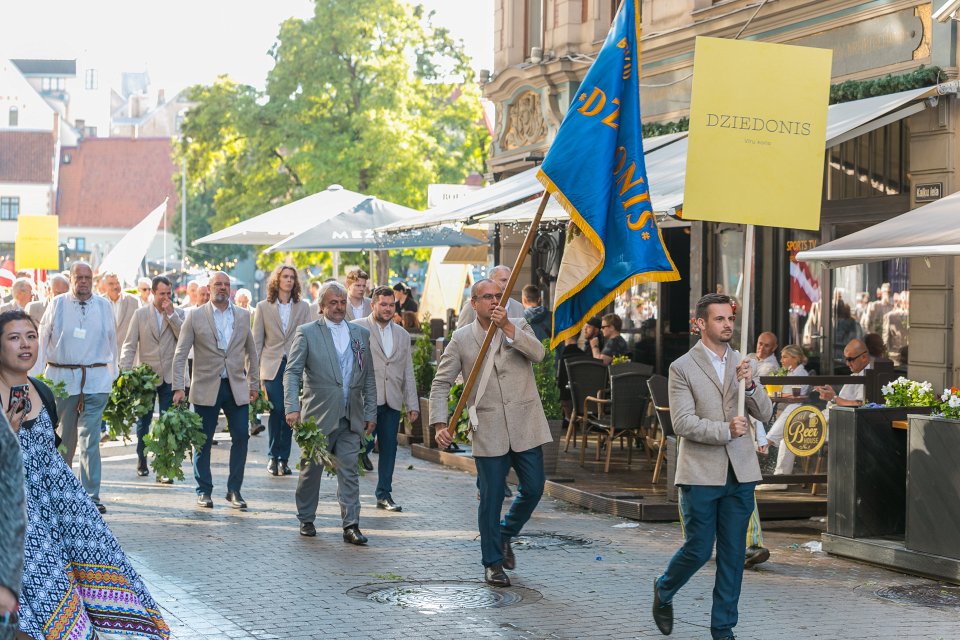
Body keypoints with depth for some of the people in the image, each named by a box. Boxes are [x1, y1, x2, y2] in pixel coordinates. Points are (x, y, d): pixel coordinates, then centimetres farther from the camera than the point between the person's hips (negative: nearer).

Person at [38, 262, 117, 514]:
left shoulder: (104, 306, 7)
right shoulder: (57, 305, 4)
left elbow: (112, 342, 14)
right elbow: (42, 340, 7)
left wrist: (112, 376, 14)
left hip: (96, 381, 0)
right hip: (62, 379, 0)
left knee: (90, 440, -8)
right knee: (63, 438, 10)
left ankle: (91, 496, -6)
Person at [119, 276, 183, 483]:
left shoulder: (177, 314, 6)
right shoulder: (140, 314, 5)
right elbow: (129, 345, 1)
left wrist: (171, 314, -12)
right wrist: (125, 372, -9)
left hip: (169, 377, 0)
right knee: (143, 423, 12)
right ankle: (142, 462, 30)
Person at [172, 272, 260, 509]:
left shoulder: (243, 316, 8)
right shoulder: (195, 316, -1)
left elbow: (251, 351, 15)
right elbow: (180, 354, -2)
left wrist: (254, 384, 11)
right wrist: (178, 387, -10)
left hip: (236, 388, 2)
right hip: (206, 388, -2)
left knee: (241, 437, -2)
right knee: (203, 441, 4)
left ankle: (234, 490, 10)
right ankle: (204, 491, 16)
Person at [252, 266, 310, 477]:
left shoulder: (303, 307, 8)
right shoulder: (263, 307, 6)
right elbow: (257, 341, 7)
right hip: (272, 366, -1)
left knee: (289, 413, 0)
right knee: (276, 411, -10)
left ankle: (284, 458, 9)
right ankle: (273, 456, 4)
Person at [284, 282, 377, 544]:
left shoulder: (361, 334, 11)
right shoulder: (307, 333, 0)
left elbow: (369, 377, 13)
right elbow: (292, 372, -6)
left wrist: (371, 413, 7)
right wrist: (292, 407, -18)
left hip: (351, 418, 2)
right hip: (318, 415, -2)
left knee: (349, 471, -2)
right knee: (311, 471, 8)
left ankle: (351, 525, -1)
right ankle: (306, 520, 22)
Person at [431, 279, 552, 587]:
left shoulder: (518, 327, 7)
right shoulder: (461, 339, 3)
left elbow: (538, 353, -13)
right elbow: (441, 383, 3)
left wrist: (507, 327, -21)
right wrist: (440, 424, -7)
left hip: (525, 426, 2)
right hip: (489, 431, -2)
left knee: (533, 488, 5)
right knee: (491, 498, 2)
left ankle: (506, 535, 32)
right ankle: (493, 563, 14)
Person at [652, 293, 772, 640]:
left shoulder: (743, 363, 10)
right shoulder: (682, 368, -4)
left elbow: (764, 414, 6)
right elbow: (682, 423, -12)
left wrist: (750, 384, -12)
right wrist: (725, 429, -21)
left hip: (740, 474, 4)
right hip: (701, 474, -4)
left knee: (733, 555, 6)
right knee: (699, 550, 0)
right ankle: (664, 591, 30)